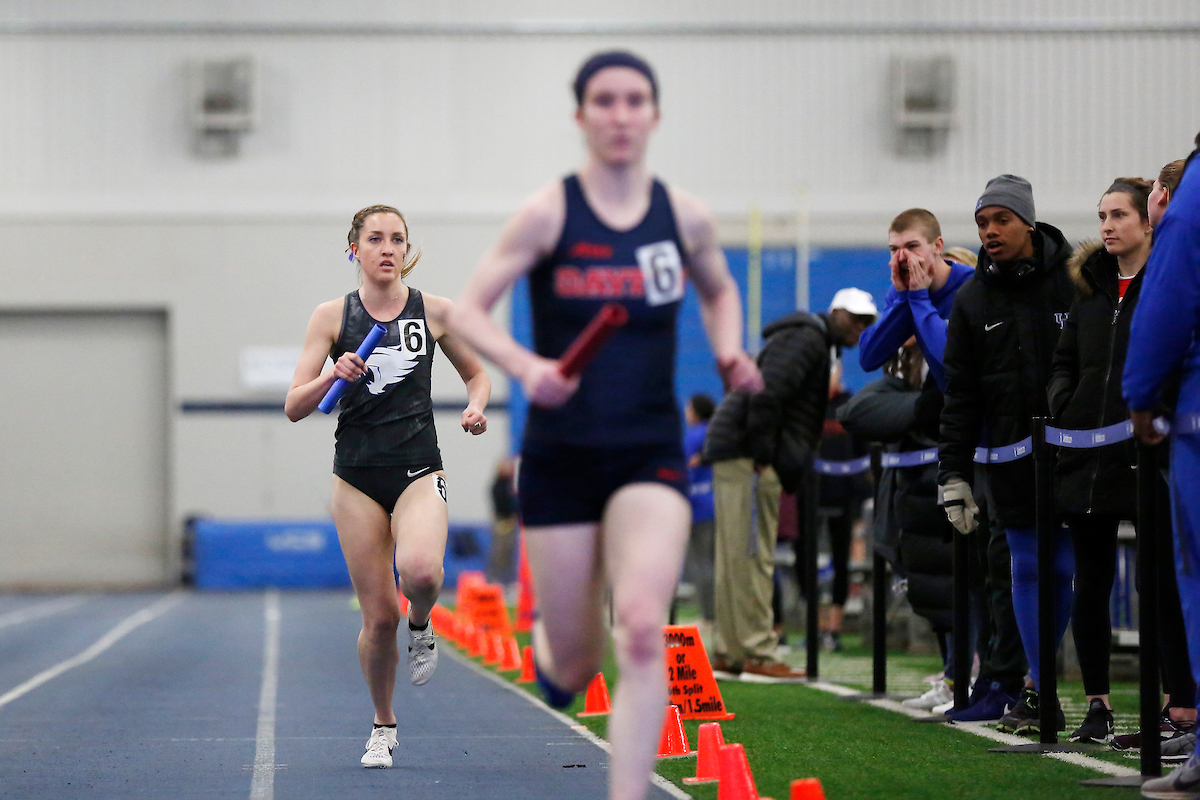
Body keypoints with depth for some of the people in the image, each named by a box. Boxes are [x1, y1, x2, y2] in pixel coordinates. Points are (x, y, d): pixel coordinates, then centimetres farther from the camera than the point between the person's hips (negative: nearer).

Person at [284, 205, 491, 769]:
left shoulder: (435, 311, 3)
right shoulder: (332, 316, 2)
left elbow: (476, 373, 18)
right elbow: (294, 407, -2)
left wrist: (475, 407, -3)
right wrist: (335, 375, -20)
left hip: (419, 469, 0)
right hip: (357, 475, 1)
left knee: (419, 571, -31)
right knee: (379, 617, -1)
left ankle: (421, 625, 5)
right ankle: (383, 726, 22)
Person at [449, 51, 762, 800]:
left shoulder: (686, 217, 2)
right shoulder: (550, 213, -5)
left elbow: (720, 291, 23)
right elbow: (467, 310, -5)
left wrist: (730, 352, 3)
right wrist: (526, 365, -23)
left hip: (651, 457, 1)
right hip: (559, 456, -1)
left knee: (643, 632, -22)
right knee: (575, 667, 7)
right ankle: (550, 642, 46)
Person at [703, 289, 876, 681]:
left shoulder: (817, 344, 25)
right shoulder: (805, 338, -8)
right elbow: (766, 392, -21)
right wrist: (761, 454, -22)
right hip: (746, 455, -11)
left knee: (737, 559, 12)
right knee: (751, 556, -10)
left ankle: (728, 654, 15)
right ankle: (758, 653, -12)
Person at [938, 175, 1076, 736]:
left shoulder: (1076, 280, 0)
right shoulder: (973, 300, 8)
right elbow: (960, 394, 9)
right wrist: (953, 475, 2)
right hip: (1012, 458, 3)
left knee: (1070, 566, -3)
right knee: (1027, 568, 3)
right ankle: (1040, 687, 9)